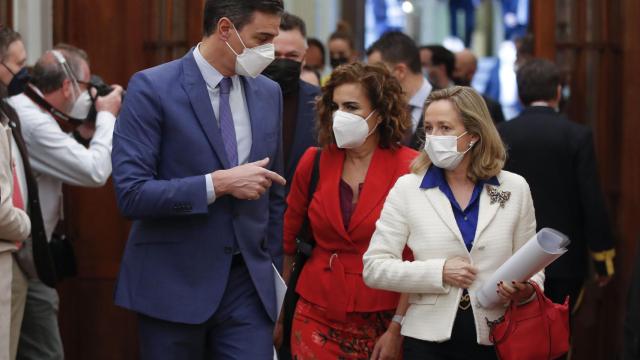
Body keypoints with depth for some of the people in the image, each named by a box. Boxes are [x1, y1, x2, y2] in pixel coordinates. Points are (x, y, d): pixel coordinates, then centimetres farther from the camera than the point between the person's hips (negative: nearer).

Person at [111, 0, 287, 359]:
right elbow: (131, 193, -16)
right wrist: (218, 183, -19)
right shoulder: (152, 88, -9)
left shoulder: (269, 93, 9)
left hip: (249, 287, 4)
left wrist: (273, 272, 16)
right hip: (174, 287, -4)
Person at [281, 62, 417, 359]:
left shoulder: (410, 169, -9)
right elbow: (287, 241, 10)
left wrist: (398, 329, -10)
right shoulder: (314, 162, 2)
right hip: (317, 318, 2)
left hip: (382, 322, -2)